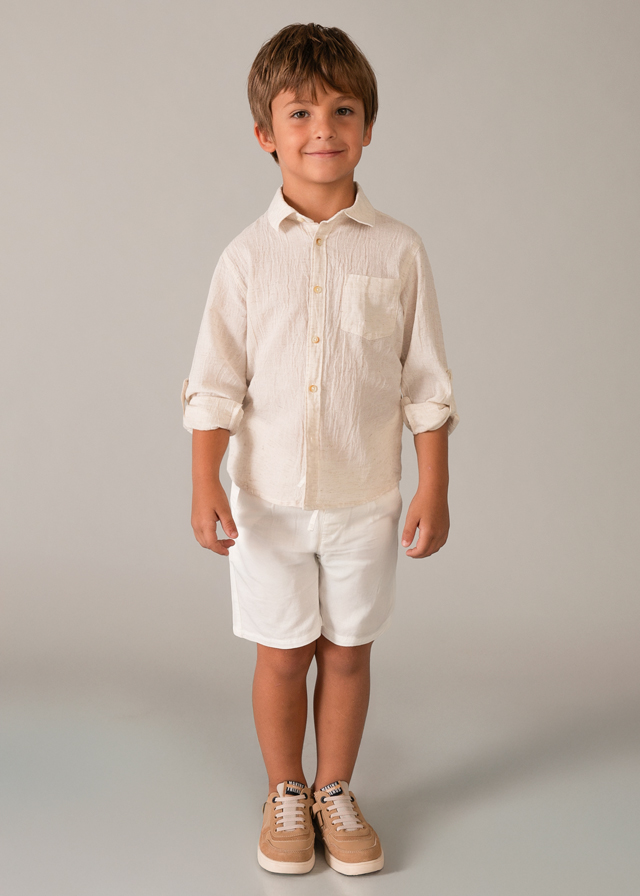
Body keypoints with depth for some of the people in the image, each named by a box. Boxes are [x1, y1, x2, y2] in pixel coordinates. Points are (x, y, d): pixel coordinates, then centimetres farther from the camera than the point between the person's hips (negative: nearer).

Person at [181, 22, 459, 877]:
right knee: (281, 653, 10)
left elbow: (426, 382, 0)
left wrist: (434, 488, -2)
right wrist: (206, 483, -12)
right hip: (269, 499, 0)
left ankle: (336, 791, 32)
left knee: (348, 649, 12)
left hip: (364, 497, 0)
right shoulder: (247, 256, -3)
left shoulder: (398, 250, -3)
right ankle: (285, 795, 31)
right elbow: (214, 382, -2)